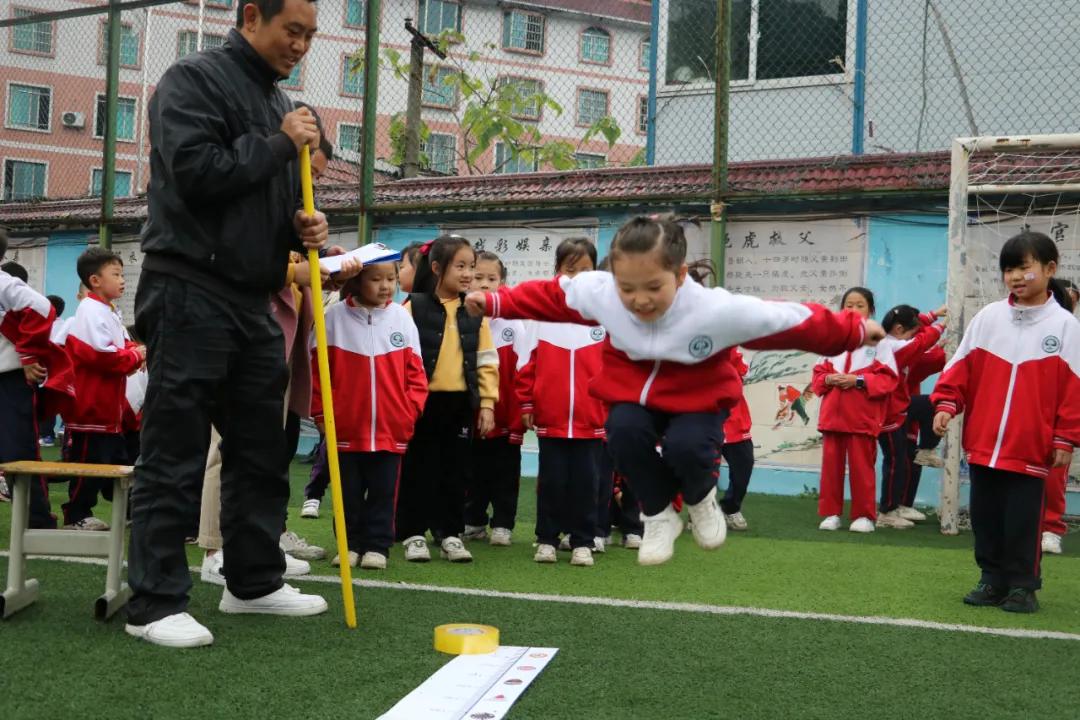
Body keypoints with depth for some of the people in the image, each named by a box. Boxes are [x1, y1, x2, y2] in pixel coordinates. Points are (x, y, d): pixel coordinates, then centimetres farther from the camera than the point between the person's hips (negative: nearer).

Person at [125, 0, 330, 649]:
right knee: (175, 456, -5)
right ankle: (155, 603, -1)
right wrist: (279, 144, -12)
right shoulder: (194, 79, -6)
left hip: (255, 303, 8)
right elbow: (194, 171, -20)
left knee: (263, 451, 12)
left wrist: (299, 227, 3)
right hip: (192, 296, -8)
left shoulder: (280, 102, 18)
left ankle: (255, 582, 23)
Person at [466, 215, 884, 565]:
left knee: (684, 448, -31)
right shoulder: (598, 292, -25)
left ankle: (701, 497, 10)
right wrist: (495, 303, -4)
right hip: (632, 392, 3)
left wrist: (856, 331, -14)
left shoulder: (718, 310, -34)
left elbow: (795, 321, -24)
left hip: (699, 397, -2)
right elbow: (547, 296, -5)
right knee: (624, 432, -28)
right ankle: (659, 515, 0)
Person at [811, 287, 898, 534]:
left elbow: (888, 379, -7)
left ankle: (864, 516, 9)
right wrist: (828, 379, -7)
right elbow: (818, 373, 15)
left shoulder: (878, 341, -1)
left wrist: (859, 380, -16)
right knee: (831, 464, 5)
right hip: (832, 413, 4)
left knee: (861, 466, 0)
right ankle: (831, 513, 12)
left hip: (862, 416, -4)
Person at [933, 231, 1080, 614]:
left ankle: (1023, 586, 13)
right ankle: (992, 580, 22)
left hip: (1031, 448, -3)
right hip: (982, 442, 3)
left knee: (1022, 521, 1)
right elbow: (961, 366, 8)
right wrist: (945, 403, -5)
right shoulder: (987, 317, 6)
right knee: (985, 516, 10)